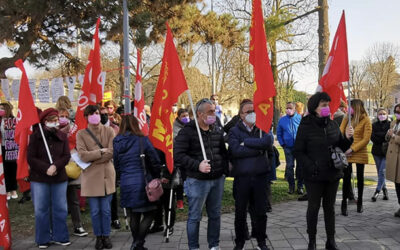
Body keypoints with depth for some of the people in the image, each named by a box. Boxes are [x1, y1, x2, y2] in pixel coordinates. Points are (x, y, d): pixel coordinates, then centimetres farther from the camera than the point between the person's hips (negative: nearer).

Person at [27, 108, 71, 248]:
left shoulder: (62, 137, 4)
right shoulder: (35, 136, -3)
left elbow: (66, 156, -1)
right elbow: (31, 158, -7)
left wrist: (55, 166, -20)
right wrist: (46, 169, -18)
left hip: (59, 178, 2)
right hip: (39, 179, -2)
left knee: (60, 209, 8)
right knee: (41, 210, 5)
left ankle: (60, 237, 20)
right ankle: (43, 239, 16)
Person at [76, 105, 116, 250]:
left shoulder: (109, 131, 2)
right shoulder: (81, 134, 0)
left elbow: (111, 153, -9)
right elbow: (83, 156, -11)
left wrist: (92, 158, -11)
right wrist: (101, 151, -11)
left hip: (107, 175, 1)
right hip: (91, 177, -1)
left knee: (106, 209, 6)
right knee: (95, 210, 6)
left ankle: (106, 236, 21)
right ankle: (98, 237, 21)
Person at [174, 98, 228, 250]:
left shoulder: (217, 132, 10)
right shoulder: (187, 132, -10)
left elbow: (224, 152, 21)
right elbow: (178, 154, -16)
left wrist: (224, 169, 6)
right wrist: (197, 165, -22)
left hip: (217, 180, 6)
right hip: (197, 181, -5)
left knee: (215, 215, 14)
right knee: (195, 217, 4)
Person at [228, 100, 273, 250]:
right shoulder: (234, 131, 0)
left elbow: (268, 141, -16)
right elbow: (236, 150, -18)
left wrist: (246, 142, -15)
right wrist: (258, 149, -14)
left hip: (261, 176, 2)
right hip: (242, 177, -2)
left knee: (260, 211, 11)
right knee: (240, 212, 8)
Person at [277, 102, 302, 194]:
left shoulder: (300, 118, -2)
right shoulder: (282, 120, 5)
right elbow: (279, 133, 14)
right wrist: (282, 144, 6)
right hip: (288, 147, 1)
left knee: (300, 166, 3)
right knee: (289, 166, 2)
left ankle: (300, 186, 12)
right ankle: (291, 186, 13)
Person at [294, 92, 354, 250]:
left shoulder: (333, 125, 5)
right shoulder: (306, 126, -9)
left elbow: (341, 148, 13)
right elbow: (298, 152, -8)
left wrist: (347, 138, -7)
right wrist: (310, 167, -19)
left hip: (333, 174, 4)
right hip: (314, 176, -4)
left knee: (330, 207, 13)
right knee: (314, 207, 6)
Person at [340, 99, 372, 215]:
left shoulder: (366, 120, -4)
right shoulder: (346, 119, 6)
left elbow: (366, 139, -8)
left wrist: (353, 149, -15)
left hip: (360, 153, -1)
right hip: (347, 152, 1)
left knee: (360, 177, 11)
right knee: (346, 177, -4)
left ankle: (360, 202, 26)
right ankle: (344, 204, 4)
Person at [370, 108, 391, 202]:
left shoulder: (390, 124, 0)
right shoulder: (374, 125, 7)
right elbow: (372, 138, -5)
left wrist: (378, 135, -13)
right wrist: (384, 137, -13)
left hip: (387, 152, -3)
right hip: (377, 152, 3)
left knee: (382, 171, -12)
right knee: (380, 172, 9)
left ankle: (377, 191, -9)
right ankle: (384, 190, 21)